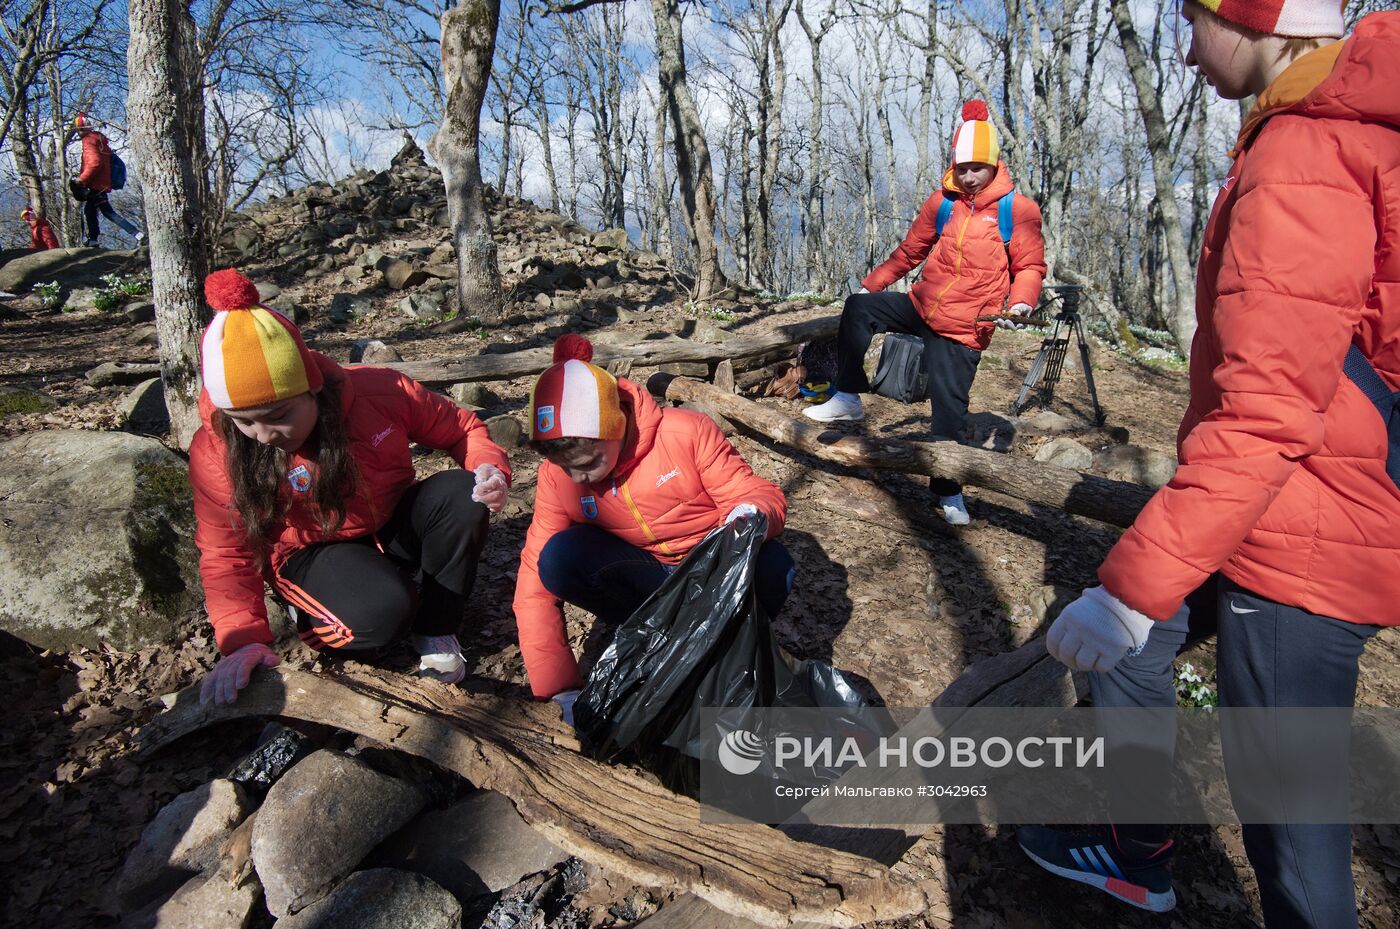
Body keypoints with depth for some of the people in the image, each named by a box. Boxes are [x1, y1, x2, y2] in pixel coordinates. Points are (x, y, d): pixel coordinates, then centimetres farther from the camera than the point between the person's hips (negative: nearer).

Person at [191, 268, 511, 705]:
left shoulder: (380, 392, -22)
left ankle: (435, 628, -9)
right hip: (312, 553, -3)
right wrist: (242, 639, -29)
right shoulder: (216, 453, -21)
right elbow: (226, 555, -15)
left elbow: (460, 428, -8)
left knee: (461, 493, -29)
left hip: (394, 526, 3)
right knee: (381, 610, -36)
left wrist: (491, 468, -29)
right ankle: (313, 620, 3)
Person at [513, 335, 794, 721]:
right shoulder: (557, 475, -16)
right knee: (558, 559, -26)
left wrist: (752, 513, -44)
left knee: (772, 567, -34)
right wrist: (561, 687, -22)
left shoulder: (686, 432, -23)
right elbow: (536, 578, -16)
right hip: (644, 570, 2)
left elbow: (758, 493, -16)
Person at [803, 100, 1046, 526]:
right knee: (858, 307, -12)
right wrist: (872, 283, 12)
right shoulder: (942, 202, 6)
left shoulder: (1017, 209, -4)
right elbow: (910, 250, 16)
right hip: (922, 305, 4)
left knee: (948, 407, -7)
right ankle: (848, 398, -3)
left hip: (964, 326, -4)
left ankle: (948, 490, 9)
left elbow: (1030, 266, 0)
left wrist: (1021, 301, -20)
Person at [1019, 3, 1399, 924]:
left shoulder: (1302, 161, -22)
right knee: (1129, 637, 21)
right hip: (1291, 522, 10)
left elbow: (1264, 417, -28)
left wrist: (1132, 586, -27)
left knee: (1284, 797, 5)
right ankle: (1136, 849, 39)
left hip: (1304, 545, -10)